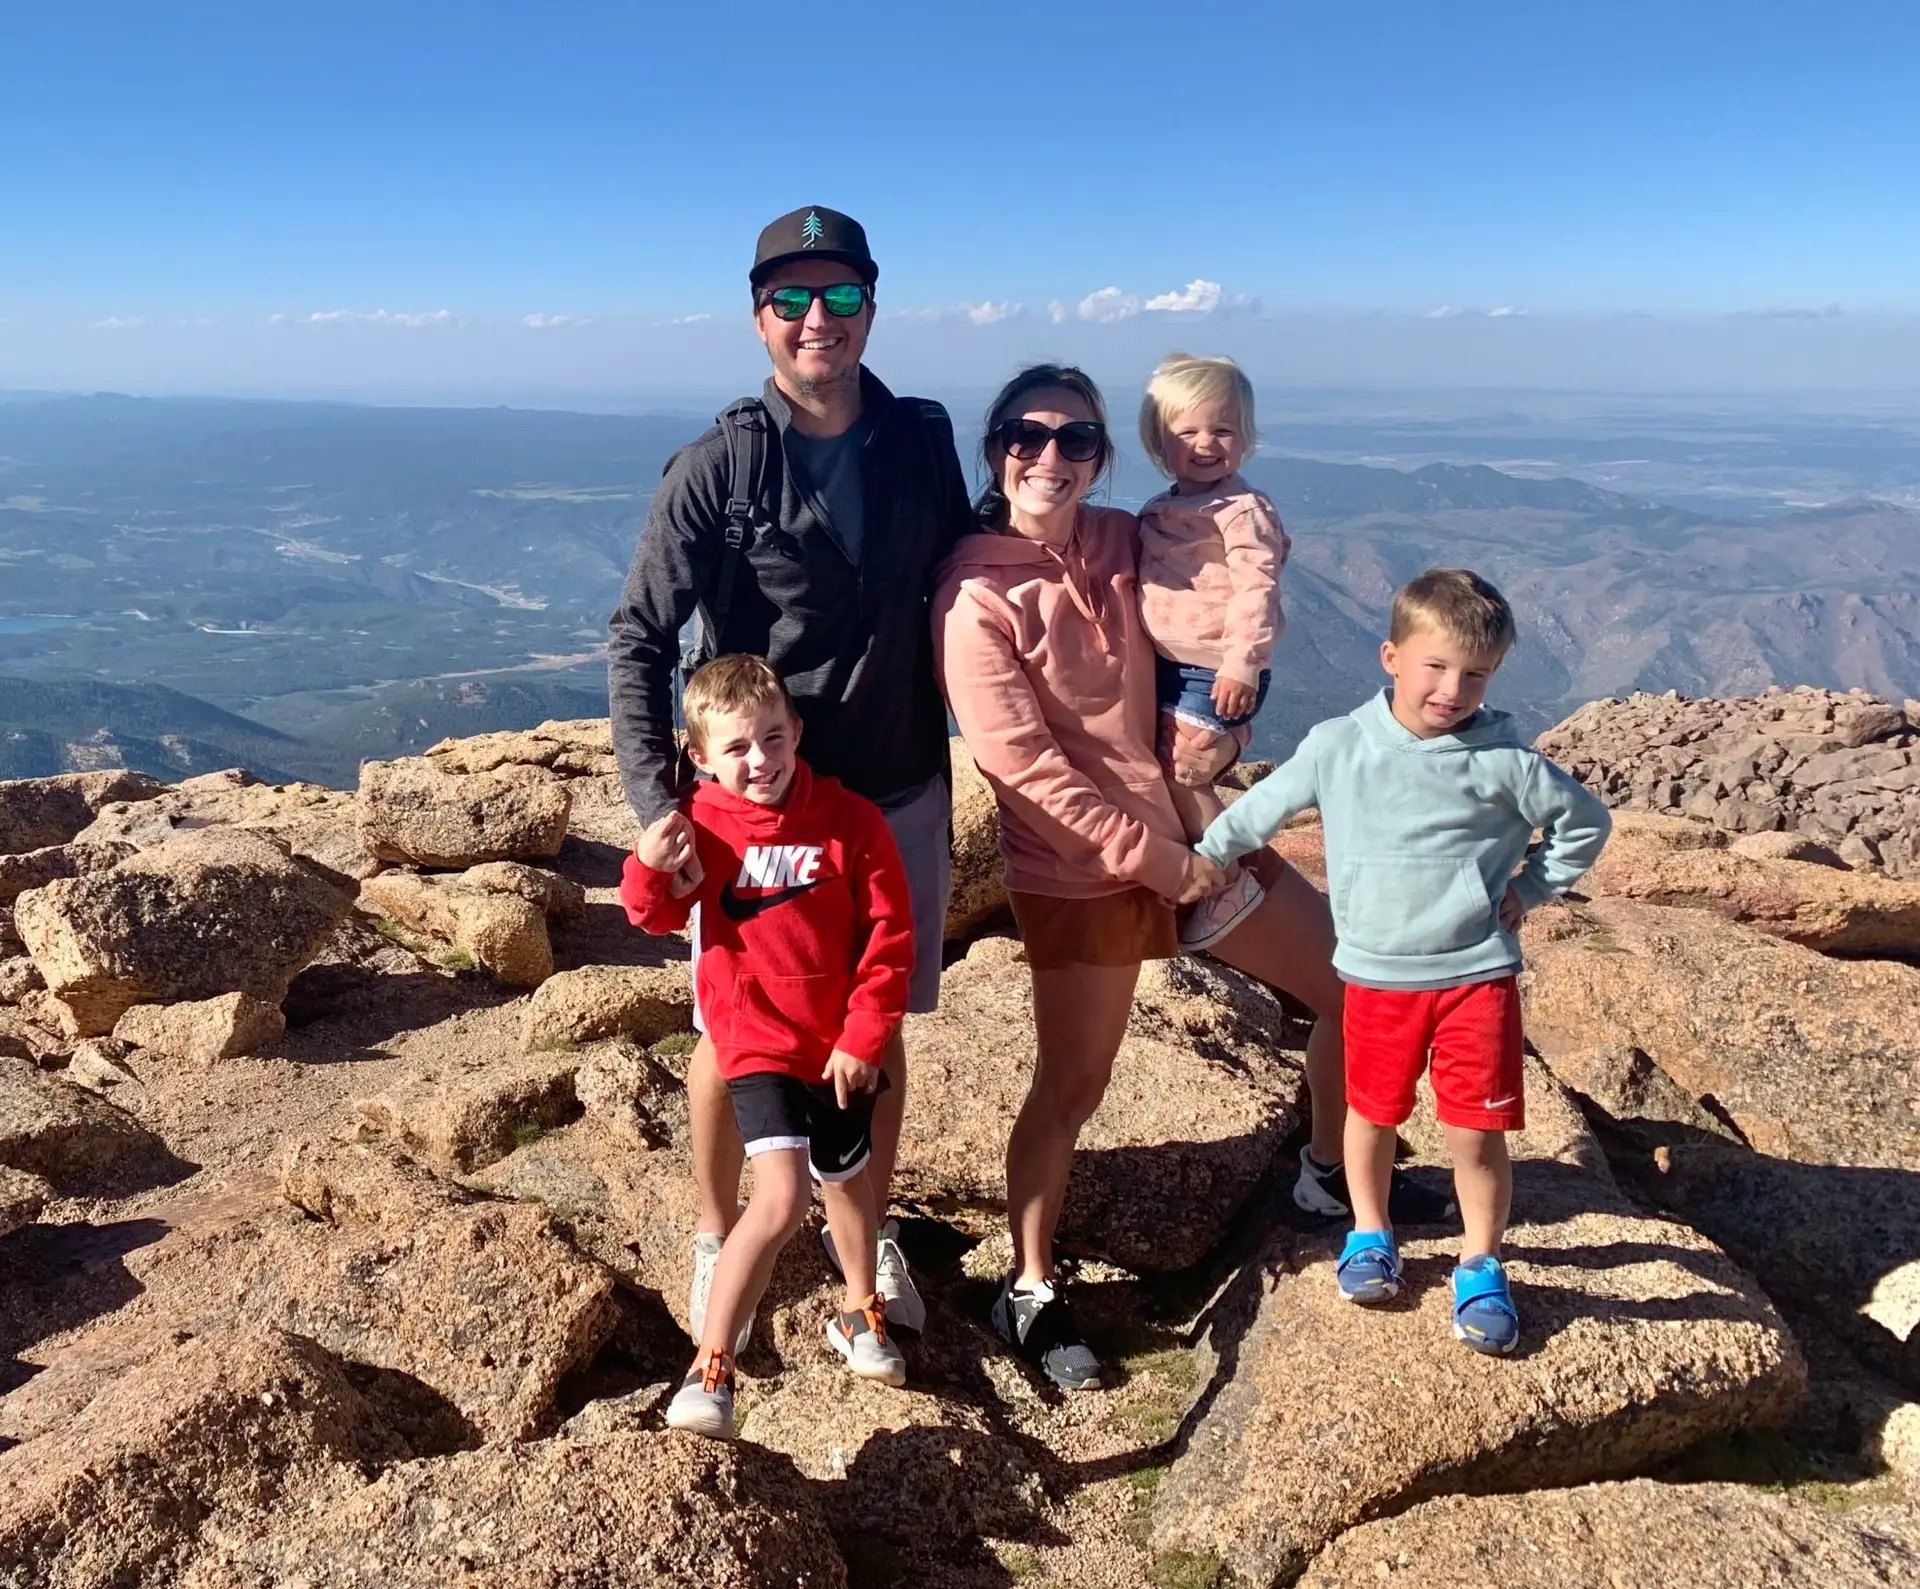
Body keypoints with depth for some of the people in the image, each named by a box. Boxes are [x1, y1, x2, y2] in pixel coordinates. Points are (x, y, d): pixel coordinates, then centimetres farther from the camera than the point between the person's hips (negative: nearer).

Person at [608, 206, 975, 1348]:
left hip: (901, 795, 3)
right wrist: (657, 800, -20)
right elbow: (640, 640, -11)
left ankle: (870, 1229, 36)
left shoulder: (924, 440, -1)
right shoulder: (718, 467, -12)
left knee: (878, 1029, 15)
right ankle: (719, 1236, 34)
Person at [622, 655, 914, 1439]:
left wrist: (864, 1037, -10)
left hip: (840, 1044, 2)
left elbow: (890, 937, -9)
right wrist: (650, 870, -22)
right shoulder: (703, 825, -10)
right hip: (757, 1042, -2)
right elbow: (660, 917, 0)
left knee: (847, 1178, 22)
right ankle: (709, 1370, -7)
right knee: (782, 1197, -17)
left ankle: (859, 1314, 46)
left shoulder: (850, 821, -12)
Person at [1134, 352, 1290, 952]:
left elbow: (1256, 589, -22)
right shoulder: (1160, 510, 12)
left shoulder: (1241, 510, -14)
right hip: (1167, 668, 9)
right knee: (1176, 774, 13)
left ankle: (1231, 883, 8)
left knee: (1179, 773, -8)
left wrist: (1242, 663, -28)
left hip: (1216, 675, -9)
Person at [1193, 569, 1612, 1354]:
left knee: (1475, 1133, 2)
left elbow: (1585, 821, 5)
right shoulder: (1337, 747, -7)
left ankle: (1481, 1266, 25)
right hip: (1376, 974, 1)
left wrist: (1529, 889, 1)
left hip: (1477, 975, -1)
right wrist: (1203, 855, 9)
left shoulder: (1503, 761, -9)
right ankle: (1370, 1233, 41)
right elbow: (1260, 808, 7)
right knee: (1372, 1112, 17)